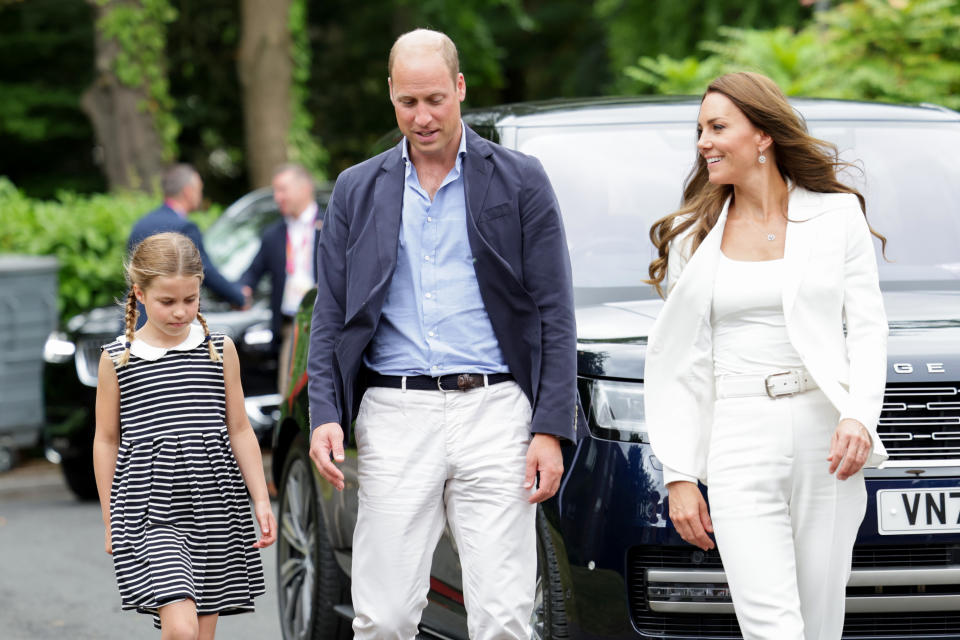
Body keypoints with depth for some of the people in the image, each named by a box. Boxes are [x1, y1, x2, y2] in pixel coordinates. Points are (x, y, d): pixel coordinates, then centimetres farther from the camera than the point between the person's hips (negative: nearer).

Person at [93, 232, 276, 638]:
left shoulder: (220, 350, 5)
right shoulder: (117, 358, 0)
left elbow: (239, 430, 9)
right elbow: (106, 441, 7)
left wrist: (261, 501, 4)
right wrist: (110, 521, 9)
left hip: (213, 509, 3)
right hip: (148, 510, -3)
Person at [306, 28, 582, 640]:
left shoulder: (520, 182, 5)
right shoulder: (357, 190, 12)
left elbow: (554, 314, 3)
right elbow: (331, 315, 12)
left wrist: (551, 429, -5)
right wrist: (325, 415, -2)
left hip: (493, 412, -2)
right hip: (394, 417, 2)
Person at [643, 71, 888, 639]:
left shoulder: (837, 215, 8)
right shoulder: (692, 237, 11)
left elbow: (867, 327, 4)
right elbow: (676, 365, 9)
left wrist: (859, 416, -14)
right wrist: (679, 475, 2)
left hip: (827, 435, 0)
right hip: (739, 440, 0)